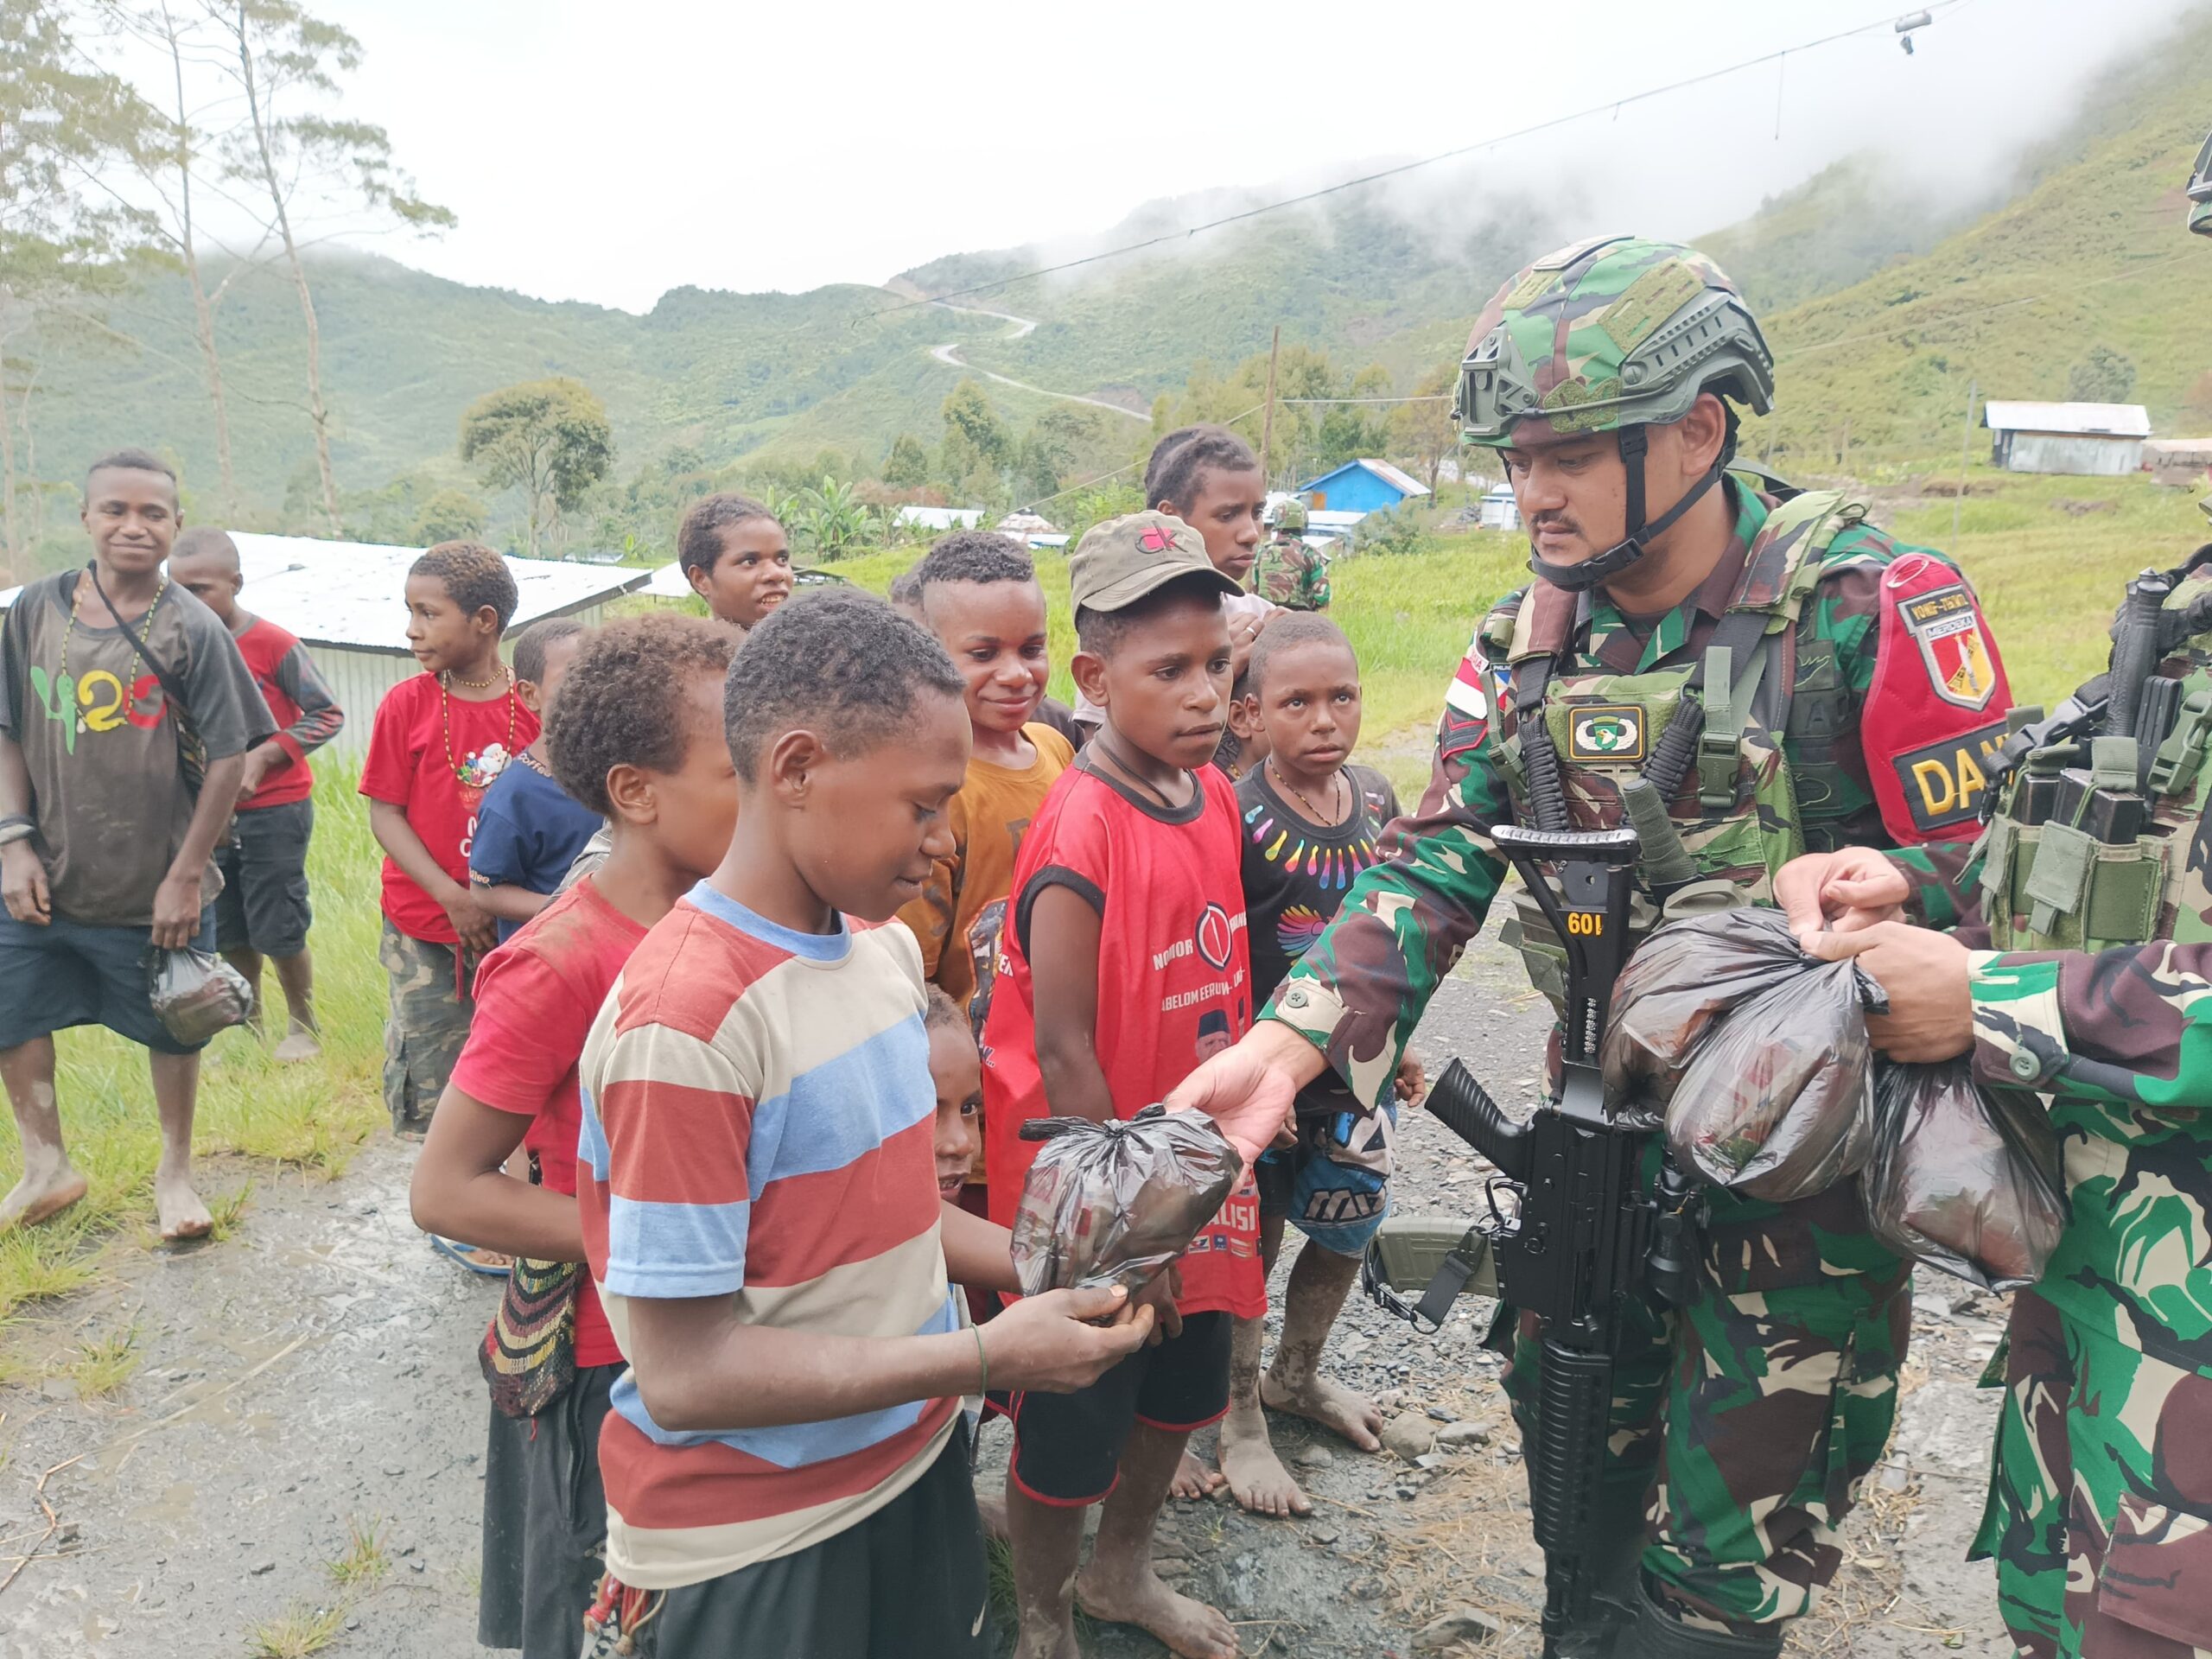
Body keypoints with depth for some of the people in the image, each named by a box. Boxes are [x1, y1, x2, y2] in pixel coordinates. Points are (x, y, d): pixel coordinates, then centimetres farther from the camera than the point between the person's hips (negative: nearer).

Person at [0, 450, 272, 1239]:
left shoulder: (191, 629, -9)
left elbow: (228, 756, -9)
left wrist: (186, 875, -11)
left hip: (155, 889, -3)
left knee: (172, 1033, 13)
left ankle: (175, 1173, 34)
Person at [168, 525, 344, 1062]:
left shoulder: (274, 645, -14)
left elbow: (328, 715, -10)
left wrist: (263, 755, -20)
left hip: (275, 811, -5)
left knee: (279, 931, 1)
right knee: (229, 933, 13)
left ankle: (303, 1026, 20)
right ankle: (246, 1026, 31)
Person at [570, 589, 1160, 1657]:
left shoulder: (887, 947, 1)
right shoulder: (686, 1020, -26)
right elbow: (687, 1371, -23)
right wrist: (987, 1357, -23)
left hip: (916, 1461, 7)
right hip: (748, 1546, -7)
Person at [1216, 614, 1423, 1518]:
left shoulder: (1376, 797, -1)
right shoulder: (1237, 820, -19)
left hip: (1355, 1065, 6)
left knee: (1348, 1231, 19)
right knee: (1250, 1242, 9)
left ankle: (1294, 1376, 45)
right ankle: (1239, 1420, 31)